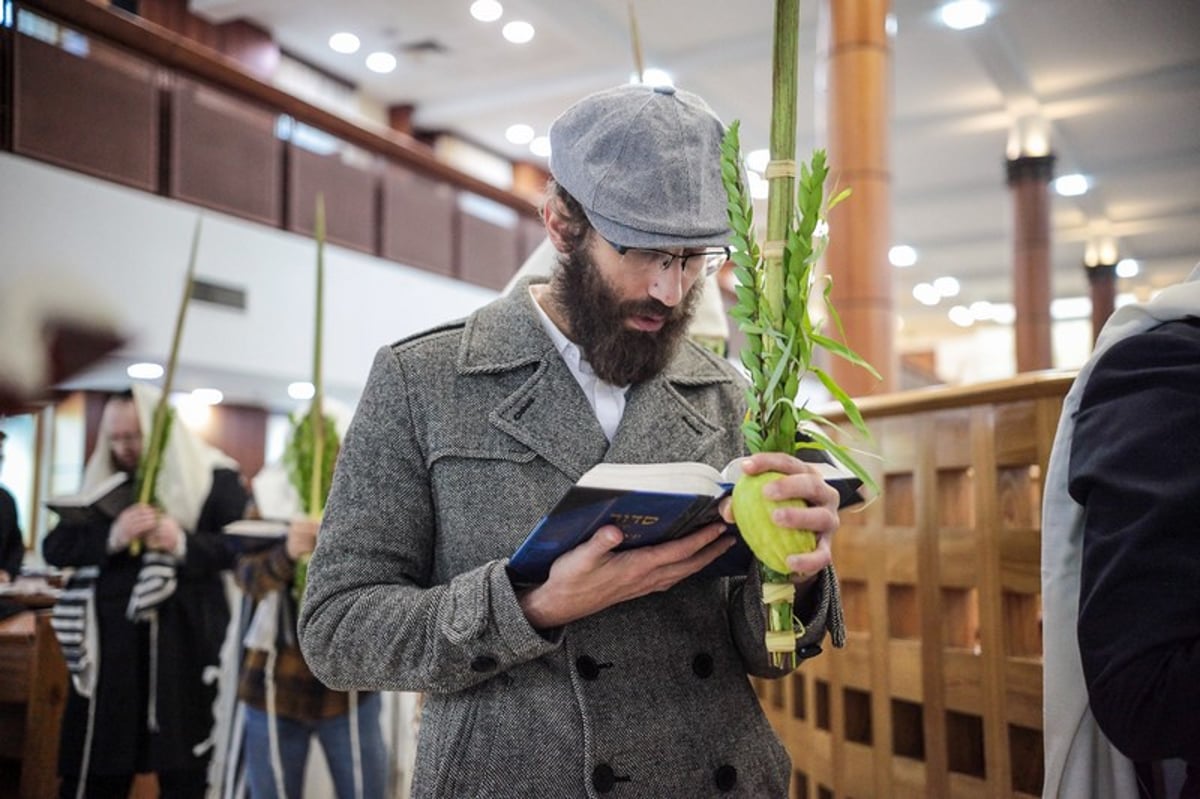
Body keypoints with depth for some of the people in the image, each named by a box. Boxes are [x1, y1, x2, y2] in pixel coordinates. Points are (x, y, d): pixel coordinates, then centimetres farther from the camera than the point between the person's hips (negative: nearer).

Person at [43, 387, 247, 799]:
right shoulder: (101, 482, 13)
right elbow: (55, 547, 4)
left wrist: (185, 544, -23)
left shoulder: (213, 479, 0)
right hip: (113, 643, 4)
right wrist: (111, 536, -15)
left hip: (186, 644, -4)